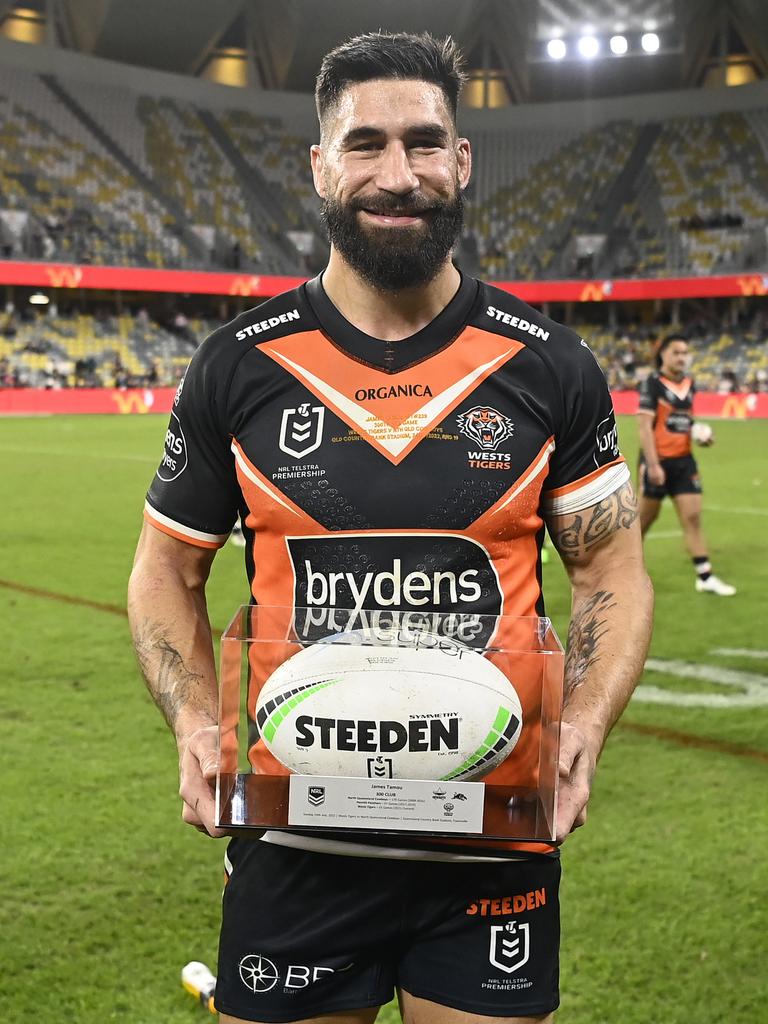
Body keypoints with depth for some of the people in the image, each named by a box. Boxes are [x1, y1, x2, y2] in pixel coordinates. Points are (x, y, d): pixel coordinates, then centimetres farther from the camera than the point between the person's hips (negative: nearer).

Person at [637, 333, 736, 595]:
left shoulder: (689, 384, 9)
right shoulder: (652, 383, -11)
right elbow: (644, 426, -17)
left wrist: (702, 436, 4)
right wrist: (653, 464, -22)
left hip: (684, 460, 5)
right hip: (658, 460, -5)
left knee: (693, 516, 0)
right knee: (646, 517, 6)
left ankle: (705, 577, 1)